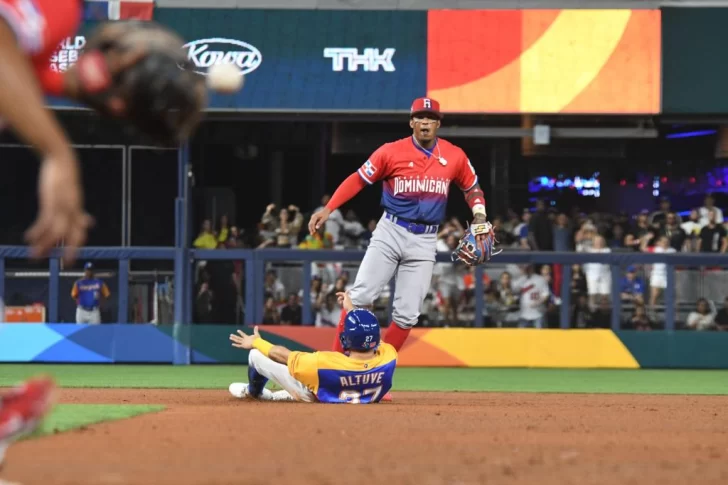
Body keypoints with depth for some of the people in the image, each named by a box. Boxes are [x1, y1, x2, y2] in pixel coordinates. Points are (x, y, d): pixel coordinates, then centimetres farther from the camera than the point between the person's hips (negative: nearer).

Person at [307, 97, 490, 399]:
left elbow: (472, 188, 16)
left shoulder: (454, 157, 2)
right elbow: (358, 179, -1)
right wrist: (328, 209, -10)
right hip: (390, 233, -2)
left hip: (424, 242, 2)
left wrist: (479, 216, -3)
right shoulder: (392, 152, -5)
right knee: (360, 296, -15)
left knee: (407, 315, -2)